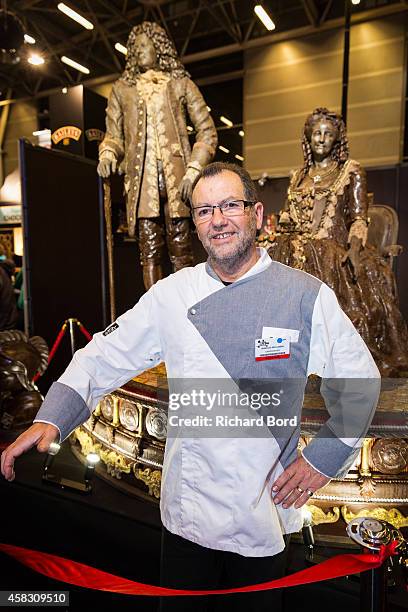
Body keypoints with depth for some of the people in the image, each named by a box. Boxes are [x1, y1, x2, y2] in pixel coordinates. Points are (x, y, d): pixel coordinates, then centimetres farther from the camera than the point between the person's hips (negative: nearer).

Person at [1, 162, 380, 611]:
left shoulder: (308, 296, -9)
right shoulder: (171, 295, -3)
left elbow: (360, 380, 0)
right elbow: (106, 355, 1)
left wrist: (323, 458, -5)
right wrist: (51, 419, -11)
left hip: (264, 514, -1)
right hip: (186, 511, 2)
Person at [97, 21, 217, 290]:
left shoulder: (181, 84, 16)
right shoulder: (121, 89, 22)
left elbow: (207, 131, 9)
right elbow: (113, 135, 20)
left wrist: (193, 170, -6)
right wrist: (107, 153, -5)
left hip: (176, 178, -1)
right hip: (141, 179, 2)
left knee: (181, 252, -5)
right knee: (150, 253, -4)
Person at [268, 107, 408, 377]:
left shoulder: (351, 171, 10)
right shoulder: (300, 175, 23)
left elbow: (359, 217, 0)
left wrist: (354, 248, -16)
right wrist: (279, 244, 9)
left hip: (335, 250, -3)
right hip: (298, 251, 4)